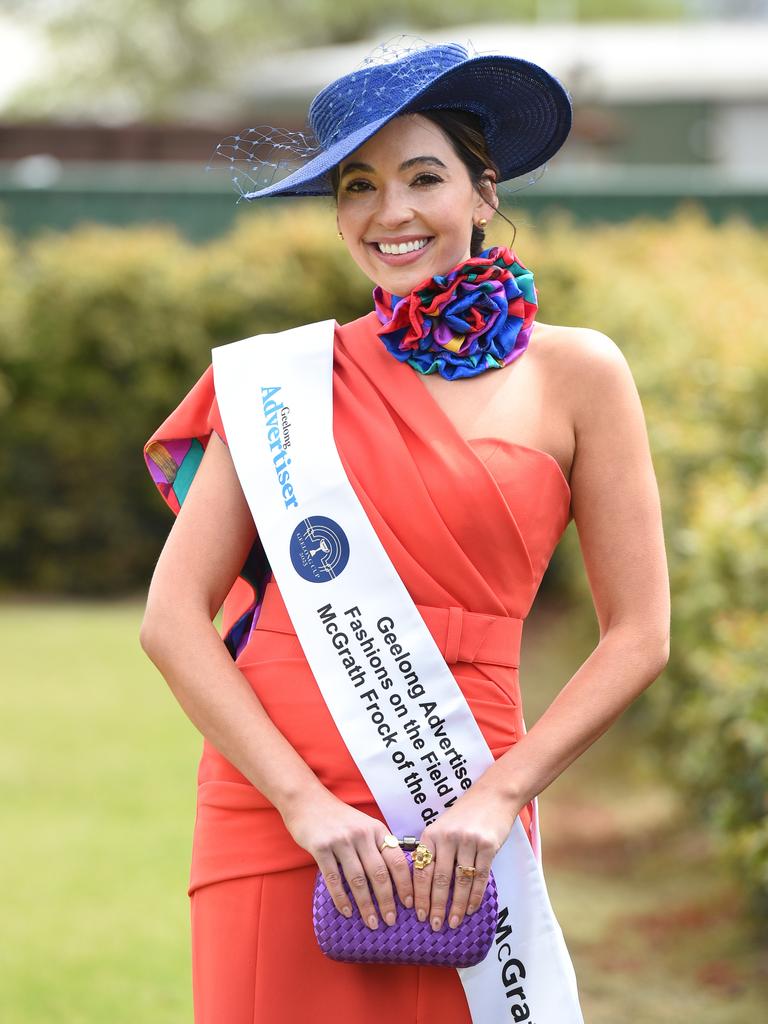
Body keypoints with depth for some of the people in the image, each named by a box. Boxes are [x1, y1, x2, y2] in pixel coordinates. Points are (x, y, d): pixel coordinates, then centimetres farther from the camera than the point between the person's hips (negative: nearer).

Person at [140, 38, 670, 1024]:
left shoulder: (574, 374, 4)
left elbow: (638, 637, 3)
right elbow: (173, 617, 1)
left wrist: (499, 795, -10)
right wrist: (305, 801, -10)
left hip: (452, 824, -1)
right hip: (267, 812, 1)